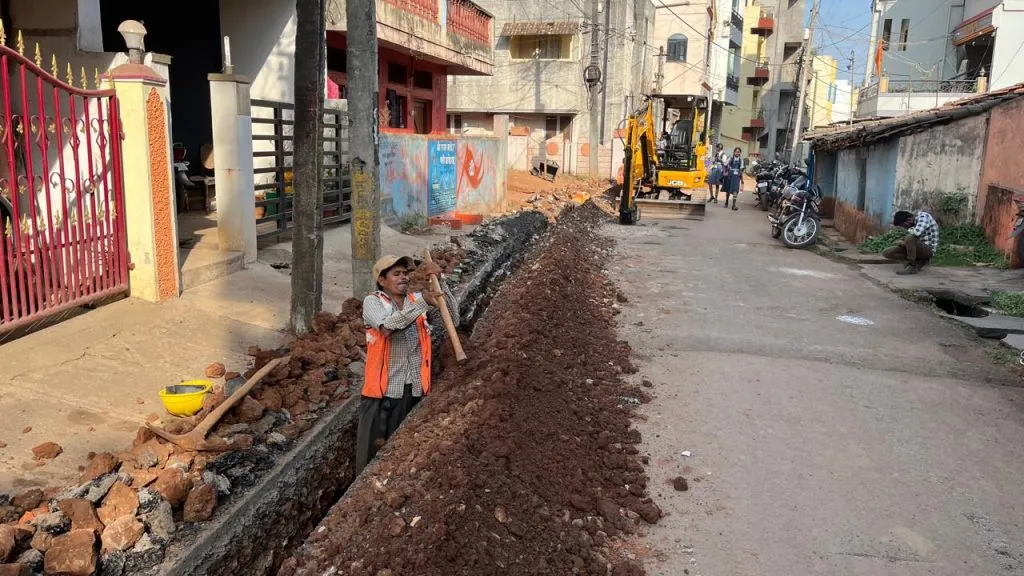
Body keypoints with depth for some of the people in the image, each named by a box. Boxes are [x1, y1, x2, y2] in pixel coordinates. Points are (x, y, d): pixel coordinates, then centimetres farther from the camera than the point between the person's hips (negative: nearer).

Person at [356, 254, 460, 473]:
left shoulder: (419, 301, 9)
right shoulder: (373, 302, -3)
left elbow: (452, 319, -2)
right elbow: (388, 325, -23)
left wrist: (440, 281, -10)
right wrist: (422, 302, -32)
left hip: (416, 389, 4)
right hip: (385, 389, -4)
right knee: (376, 449, 2)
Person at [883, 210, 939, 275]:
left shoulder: (923, 216, -14)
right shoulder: (914, 223, 11)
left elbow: (917, 233, -32)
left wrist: (910, 230, -10)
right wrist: (903, 242, -7)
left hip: (928, 250, -9)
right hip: (919, 249, 9)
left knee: (909, 238, -37)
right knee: (887, 253, -2)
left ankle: (912, 267, -22)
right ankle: (919, 261, -3)